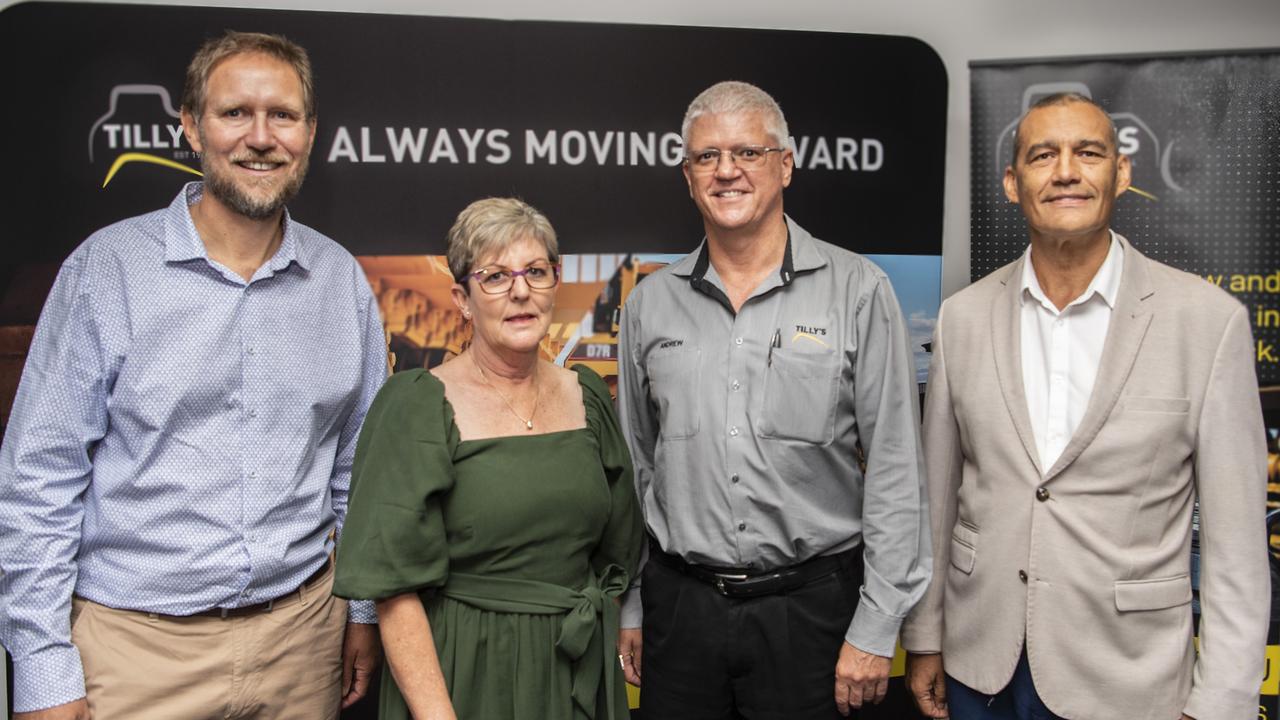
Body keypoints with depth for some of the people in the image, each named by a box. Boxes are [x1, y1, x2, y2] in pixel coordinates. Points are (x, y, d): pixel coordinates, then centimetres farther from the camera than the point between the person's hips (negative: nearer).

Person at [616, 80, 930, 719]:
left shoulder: (857, 290, -5)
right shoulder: (650, 304, 5)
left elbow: (895, 471, -6)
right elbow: (633, 468, 11)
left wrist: (876, 629, -7)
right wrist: (628, 609, 10)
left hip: (811, 602, -2)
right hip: (680, 603, 3)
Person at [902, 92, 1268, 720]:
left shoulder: (1209, 319, -10)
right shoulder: (963, 315, -1)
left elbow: (1236, 535, -7)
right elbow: (936, 496, 5)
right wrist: (923, 640, 8)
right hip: (980, 667, 3)